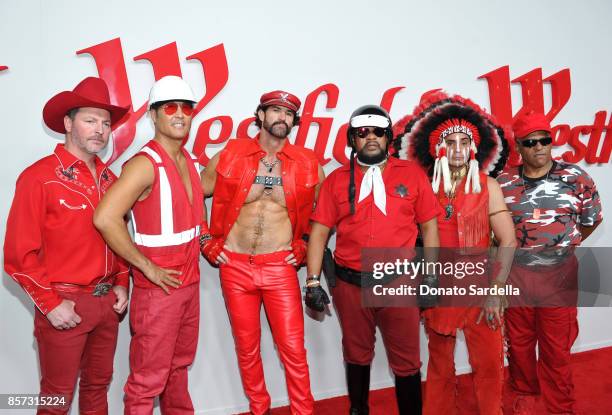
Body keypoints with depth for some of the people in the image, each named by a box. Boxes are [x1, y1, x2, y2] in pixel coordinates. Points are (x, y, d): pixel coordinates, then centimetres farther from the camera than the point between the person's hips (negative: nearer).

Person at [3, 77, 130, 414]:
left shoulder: (109, 179, 8)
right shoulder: (39, 177, -12)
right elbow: (19, 254, -14)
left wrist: (121, 284, 7)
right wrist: (50, 303, -14)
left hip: (107, 302, 6)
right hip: (65, 304, -5)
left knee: (98, 386, 20)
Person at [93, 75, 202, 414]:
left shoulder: (190, 161, 8)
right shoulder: (145, 164, -18)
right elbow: (105, 219, -28)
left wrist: (199, 245, 10)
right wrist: (147, 267, -21)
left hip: (190, 282, 8)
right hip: (158, 286, -7)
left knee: (180, 365, 22)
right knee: (148, 380, 6)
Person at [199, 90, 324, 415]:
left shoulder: (307, 164, -1)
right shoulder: (230, 156, -2)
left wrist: (305, 246, 5)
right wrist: (207, 241, 2)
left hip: (280, 266, -1)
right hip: (234, 266, 1)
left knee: (293, 348, 2)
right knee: (247, 347, 13)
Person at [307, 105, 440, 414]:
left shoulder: (412, 175, 2)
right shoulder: (336, 180, 3)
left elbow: (429, 226, 4)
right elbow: (319, 231, 1)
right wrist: (313, 280, -4)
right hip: (350, 285, 1)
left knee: (406, 362, 10)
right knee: (357, 356, 19)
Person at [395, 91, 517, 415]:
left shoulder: (487, 185, -1)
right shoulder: (427, 188, 2)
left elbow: (508, 240, -5)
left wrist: (496, 289, -12)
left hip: (480, 284, -1)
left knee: (489, 363, 0)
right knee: (440, 363, 13)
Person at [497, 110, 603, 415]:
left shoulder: (576, 178, -4)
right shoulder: (503, 182, -1)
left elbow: (592, 219, 9)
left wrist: (564, 246, 12)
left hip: (560, 275, -1)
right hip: (516, 275, 2)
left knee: (556, 349, 6)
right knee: (518, 343, 14)